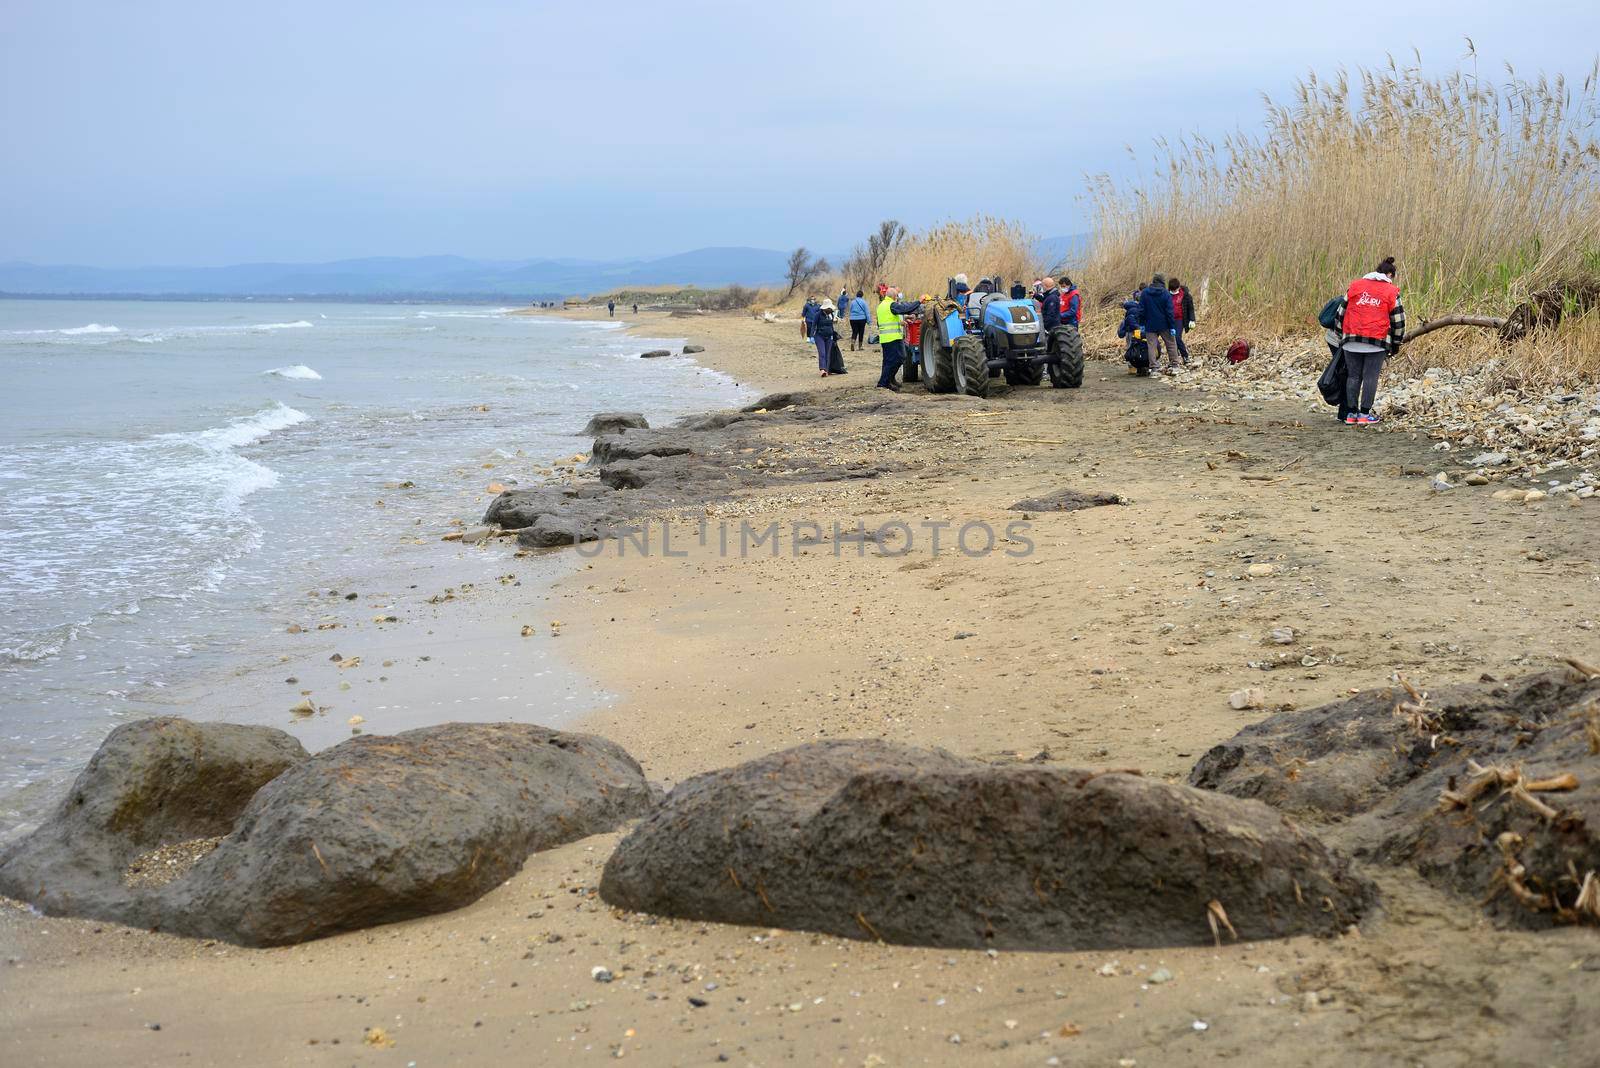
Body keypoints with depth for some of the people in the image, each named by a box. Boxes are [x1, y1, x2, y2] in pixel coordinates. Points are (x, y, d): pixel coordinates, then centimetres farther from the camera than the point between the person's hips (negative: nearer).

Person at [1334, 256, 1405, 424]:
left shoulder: (1355, 285, 12)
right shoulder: (1391, 291, 5)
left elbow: (1341, 312, 13)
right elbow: (1398, 320, 7)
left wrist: (1341, 336, 22)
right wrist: (1395, 346, 17)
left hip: (1351, 341, 2)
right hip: (1377, 341, -2)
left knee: (1353, 376, 9)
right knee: (1370, 377, 2)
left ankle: (1351, 413, 11)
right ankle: (1364, 414, 2)